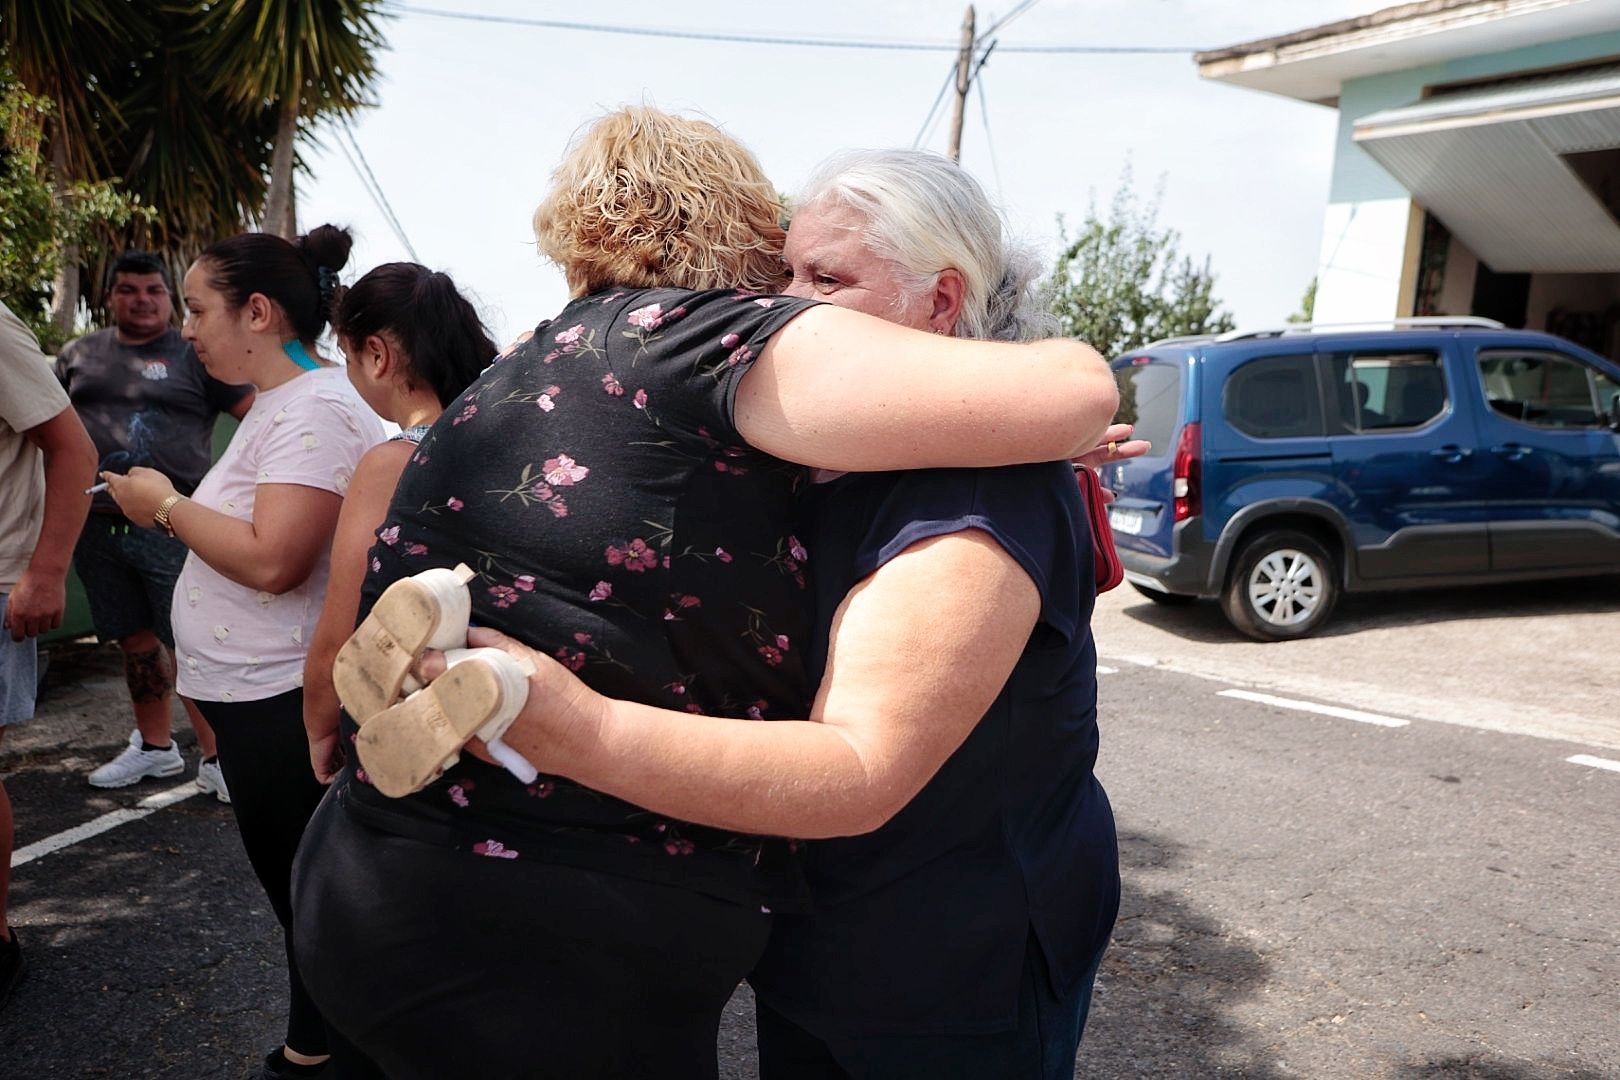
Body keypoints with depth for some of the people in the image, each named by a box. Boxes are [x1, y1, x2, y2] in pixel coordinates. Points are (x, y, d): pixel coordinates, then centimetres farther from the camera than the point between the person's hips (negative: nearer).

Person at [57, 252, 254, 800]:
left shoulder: (195, 355, 0)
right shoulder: (79, 355, 13)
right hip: (97, 525, 5)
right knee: (137, 641, 14)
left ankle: (214, 759, 2)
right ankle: (154, 747, 29)